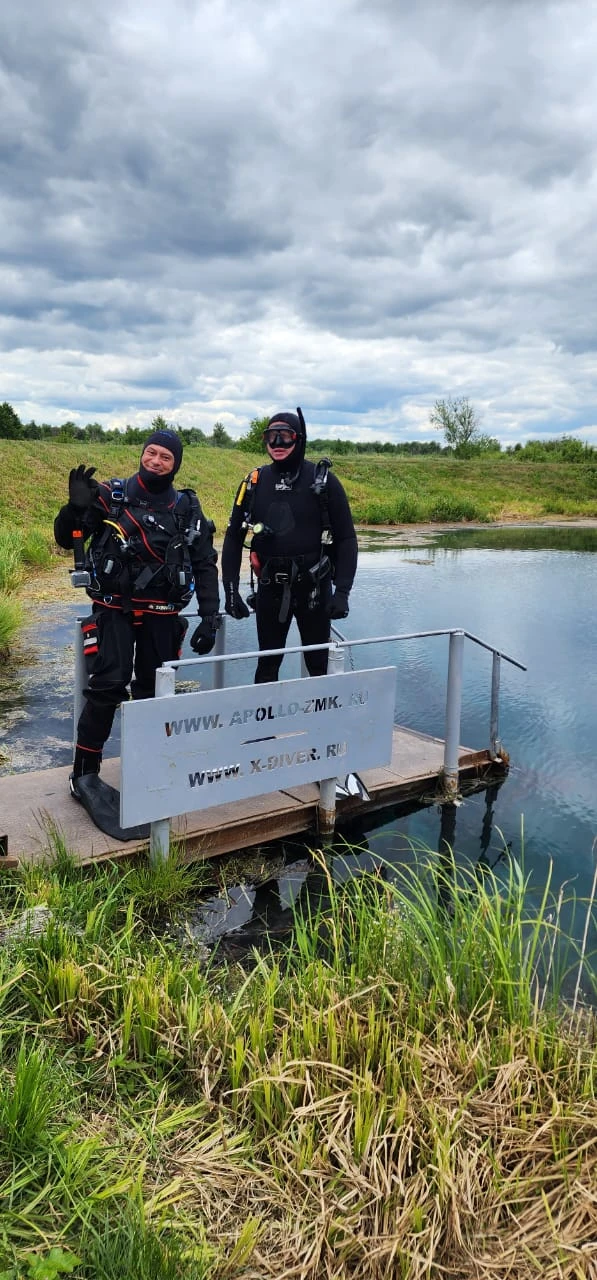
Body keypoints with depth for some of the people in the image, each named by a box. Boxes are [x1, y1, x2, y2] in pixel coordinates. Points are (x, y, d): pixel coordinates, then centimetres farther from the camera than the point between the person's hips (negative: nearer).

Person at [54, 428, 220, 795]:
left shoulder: (188, 509, 4)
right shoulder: (111, 496, -2)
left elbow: (205, 566, 7)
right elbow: (66, 539, -1)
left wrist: (210, 617, -1)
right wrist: (77, 506, -21)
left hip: (162, 615, 3)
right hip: (114, 609, -2)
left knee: (153, 689, 9)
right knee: (107, 686, -12)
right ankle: (84, 769, 2)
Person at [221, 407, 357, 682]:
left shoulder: (323, 480, -6)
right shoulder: (255, 482, 2)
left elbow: (346, 539, -5)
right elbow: (234, 538, 8)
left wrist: (342, 591, -14)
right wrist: (230, 589, 0)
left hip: (314, 587, -2)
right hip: (270, 588, 2)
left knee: (319, 664, 8)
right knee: (267, 665, 12)